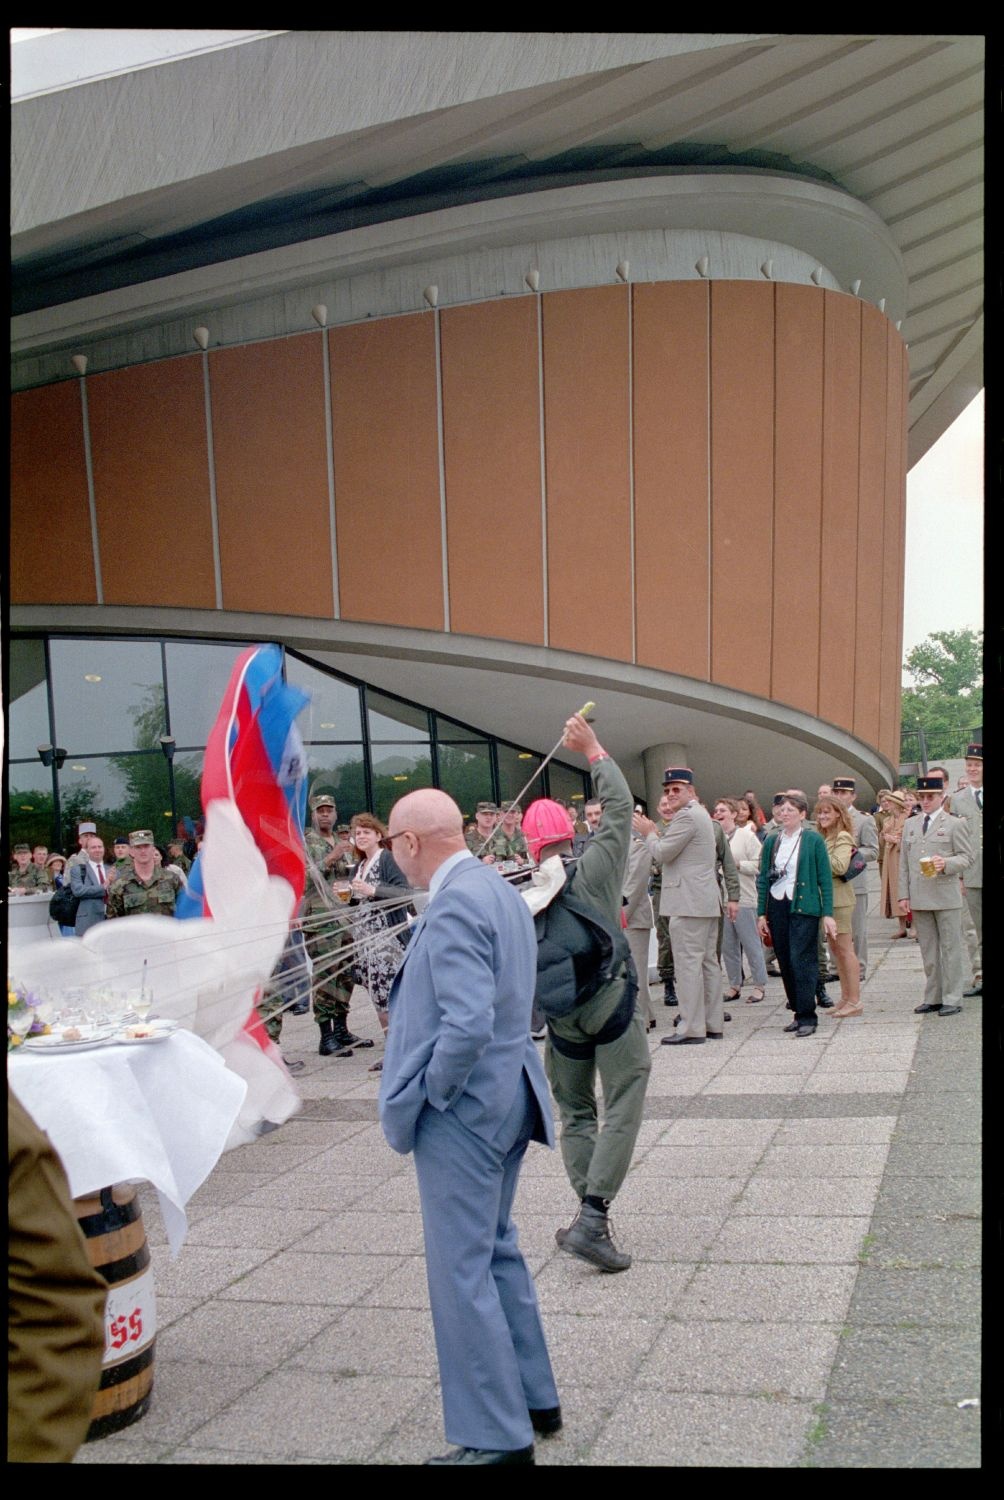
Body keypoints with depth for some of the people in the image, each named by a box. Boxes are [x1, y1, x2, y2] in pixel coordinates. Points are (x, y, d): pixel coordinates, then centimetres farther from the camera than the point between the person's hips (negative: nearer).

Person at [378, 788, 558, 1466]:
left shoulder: (454, 905, -22)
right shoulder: (501, 891, 8)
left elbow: (468, 1024, -30)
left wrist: (429, 1092, -14)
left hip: (462, 1106, -10)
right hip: (509, 1096, 10)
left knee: (463, 1270, 3)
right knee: (497, 1249, 22)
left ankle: (497, 1435, 16)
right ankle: (532, 1398, 35)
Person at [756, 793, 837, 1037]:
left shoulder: (813, 840, -2)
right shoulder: (771, 841, 9)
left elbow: (825, 878, -2)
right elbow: (763, 878, 11)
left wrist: (827, 914, -8)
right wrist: (761, 913, 6)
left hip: (803, 907, -4)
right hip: (777, 907, 4)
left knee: (801, 960, -9)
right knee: (785, 962, 6)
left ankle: (807, 1017, -2)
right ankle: (798, 1012, 17)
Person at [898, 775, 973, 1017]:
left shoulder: (956, 823, 0)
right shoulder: (910, 824, 14)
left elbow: (967, 857, -3)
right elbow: (904, 862, 14)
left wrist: (946, 864, -23)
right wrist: (904, 895, 8)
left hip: (946, 897, -4)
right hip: (919, 899, 5)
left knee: (950, 949, 1)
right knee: (928, 951, 10)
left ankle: (952, 999, 7)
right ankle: (933, 997, 17)